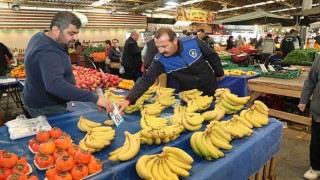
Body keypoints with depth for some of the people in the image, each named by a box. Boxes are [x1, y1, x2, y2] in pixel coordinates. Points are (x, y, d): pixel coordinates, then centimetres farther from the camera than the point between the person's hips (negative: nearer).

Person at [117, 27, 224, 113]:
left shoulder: (194, 42, -23)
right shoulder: (160, 61, -24)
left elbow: (212, 56, -6)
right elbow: (146, 80, -28)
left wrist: (219, 74, 6)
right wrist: (128, 100, -41)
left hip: (211, 90, 1)